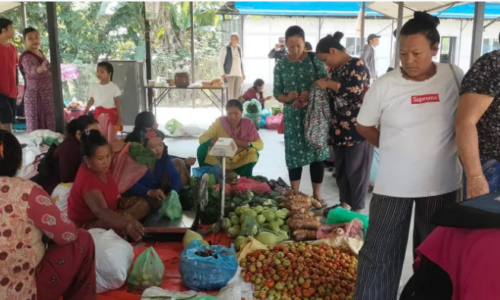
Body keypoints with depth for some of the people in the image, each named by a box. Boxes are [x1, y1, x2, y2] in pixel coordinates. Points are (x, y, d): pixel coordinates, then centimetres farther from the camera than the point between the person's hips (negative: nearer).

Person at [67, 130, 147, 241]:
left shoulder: (103, 168, -5)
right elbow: (101, 211, -48)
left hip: (105, 216, 10)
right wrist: (126, 224, -64)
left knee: (143, 205, -7)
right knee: (125, 217, -36)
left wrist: (120, 203, -2)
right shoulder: (87, 180, -31)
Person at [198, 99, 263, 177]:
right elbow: (202, 138, -13)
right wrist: (218, 142, -33)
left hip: (240, 163, 0)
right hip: (219, 160, 0)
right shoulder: (220, 122, -10)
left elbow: (260, 145, -13)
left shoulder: (248, 124, -8)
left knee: (253, 153, -27)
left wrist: (241, 143, -29)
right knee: (202, 149, -22)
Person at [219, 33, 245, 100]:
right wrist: (223, 74, -13)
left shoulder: (239, 49, 14)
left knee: (238, 93, 2)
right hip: (229, 74, -5)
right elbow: (220, 62, -5)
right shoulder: (225, 49, -3)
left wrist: (243, 73, 14)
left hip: (239, 74, 5)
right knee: (230, 92, -9)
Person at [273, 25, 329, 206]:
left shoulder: (314, 60, -1)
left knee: (317, 153, 3)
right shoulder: (281, 66, 3)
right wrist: (287, 98, -17)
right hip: (293, 116, 1)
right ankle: (295, 195, 17)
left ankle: (317, 195, 15)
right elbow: (277, 93, 4)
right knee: (294, 154, 4)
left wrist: (311, 94, -21)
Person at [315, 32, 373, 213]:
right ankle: (345, 203, 28)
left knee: (356, 170, 0)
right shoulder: (335, 69, 14)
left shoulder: (356, 65, -11)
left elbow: (355, 89, -27)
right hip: (340, 128, 8)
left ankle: (357, 209, 11)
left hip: (358, 128, -8)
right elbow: (331, 95, 22)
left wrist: (328, 84, -18)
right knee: (341, 168, 14)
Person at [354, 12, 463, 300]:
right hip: (394, 184, -1)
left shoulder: (454, 76, -6)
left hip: (443, 182, 2)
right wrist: (397, 148, 3)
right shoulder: (384, 85, -10)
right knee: (379, 253, 6)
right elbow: (364, 126, 4)